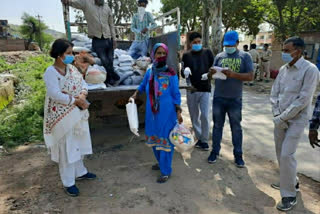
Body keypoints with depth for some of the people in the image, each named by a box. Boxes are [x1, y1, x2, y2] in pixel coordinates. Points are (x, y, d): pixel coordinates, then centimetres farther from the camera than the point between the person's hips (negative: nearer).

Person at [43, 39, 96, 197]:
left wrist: (83, 96, -15)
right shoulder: (51, 72, -17)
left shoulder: (71, 68, 6)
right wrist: (76, 101, -20)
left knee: (78, 144, 20)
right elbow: (56, 95, -26)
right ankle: (68, 183, 20)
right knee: (66, 148, 4)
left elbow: (83, 84, 6)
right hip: (62, 117, -7)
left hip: (78, 114, 8)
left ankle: (80, 172, 40)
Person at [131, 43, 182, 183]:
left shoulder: (171, 74, -11)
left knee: (165, 139, 2)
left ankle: (166, 171, 17)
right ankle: (161, 162, 41)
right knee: (154, 138, 18)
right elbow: (143, 85, 21)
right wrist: (135, 95, 8)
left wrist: (178, 112, -10)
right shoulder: (149, 72, 2)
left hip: (167, 113, -5)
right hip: (152, 112, 6)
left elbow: (176, 95, -6)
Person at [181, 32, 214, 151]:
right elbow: (182, 74, 3)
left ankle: (204, 140, 12)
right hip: (191, 90, 2)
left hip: (205, 89, -2)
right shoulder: (186, 55, 5)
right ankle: (199, 138, 27)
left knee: (204, 115, -5)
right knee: (194, 116, 10)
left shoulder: (207, 52, 4)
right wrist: (185, 72, -21)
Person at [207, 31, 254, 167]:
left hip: (235, 99, -2)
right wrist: (211, 73, -17)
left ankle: (238, 154, 21)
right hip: (218, 98, 2)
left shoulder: (245, 56, 1)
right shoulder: (219, 56, 8)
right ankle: (215, 151, 24)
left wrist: (233, 74, -23)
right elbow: (210, 75, 7)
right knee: (217, 125, 11)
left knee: (236, 127, 8)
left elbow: (250, 76, -7)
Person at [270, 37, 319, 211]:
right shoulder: (283, 69, 7)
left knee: (286, 155, -11)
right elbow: (274, 92, 8)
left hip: (296, 120, -7)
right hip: (280, 119, 7)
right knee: (280, 152, 15)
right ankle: (290, 181, 38)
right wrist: (276, 115, -4)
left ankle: (289, 195, 5)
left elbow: (304, 99, -19)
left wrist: (282, 117, -17)